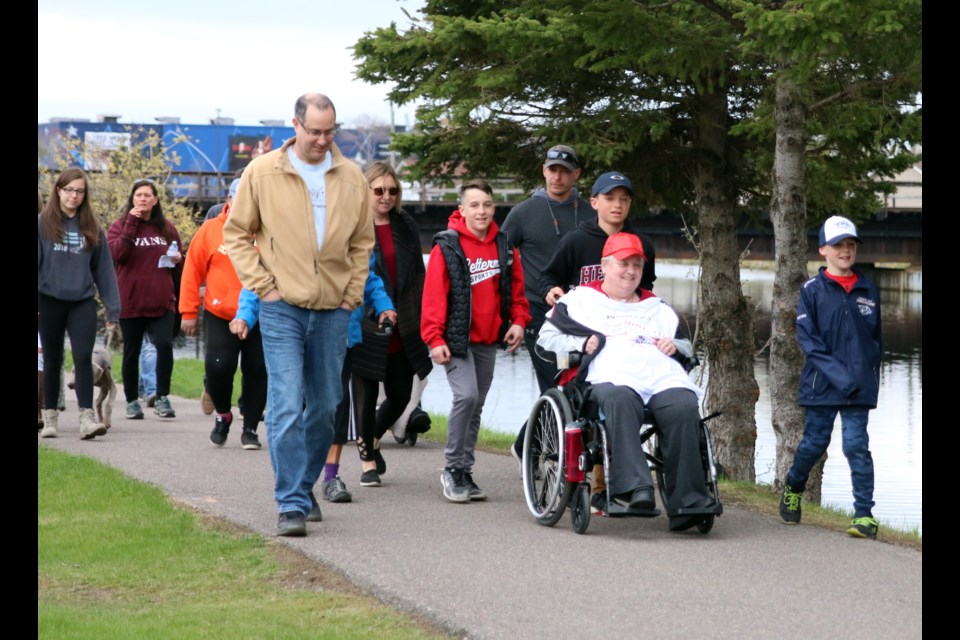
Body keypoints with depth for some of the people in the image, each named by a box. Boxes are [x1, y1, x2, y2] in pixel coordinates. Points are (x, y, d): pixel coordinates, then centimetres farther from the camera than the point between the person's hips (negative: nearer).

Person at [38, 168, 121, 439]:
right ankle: (50, 417, 19)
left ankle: (87, 417, -15)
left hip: (83, 302, 1)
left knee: (83, 357, -11)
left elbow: (103, 269, 8)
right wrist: (35, 303, -9)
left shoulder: (92, 228, 7)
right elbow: (37, 263, -3)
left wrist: (112, 307, 5)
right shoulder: (43, 224, -1)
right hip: (50, 301, -1)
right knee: (52, 360, 9)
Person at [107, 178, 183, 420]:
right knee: (131, 353, 7)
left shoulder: (167, 228, 11)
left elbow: (180, 268, 21)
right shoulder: (120, 225, 4)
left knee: (165, 345, -16)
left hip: (161, 301, 1)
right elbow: (116, 253, -16)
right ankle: (132, 401, 18)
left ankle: (162, 398, -7)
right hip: (130, 301, -1)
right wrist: (131, 224, -17)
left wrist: (178, 260, -2)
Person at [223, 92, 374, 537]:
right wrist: (263, 285, -6)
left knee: (325, 407, 10)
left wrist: (353, 294, 6)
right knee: (286, 407, -11)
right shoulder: (262, 173, -2)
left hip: (333, 312, 4)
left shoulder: (350, 177, 7)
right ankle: (292, 505, -10)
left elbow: (362, 242, 16)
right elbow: (236, 234, 4)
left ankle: (305, 487, 27)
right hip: (282, 310, -3)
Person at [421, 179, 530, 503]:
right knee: (466, 395, -19)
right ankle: (453, 468, -7)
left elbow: (516, 290, 16)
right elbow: (433, 295, -9)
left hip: (488, 341, 5)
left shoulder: (505, 248, 8)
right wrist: (434, 339, -14)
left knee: (475, 406, 10)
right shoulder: (447, 246, -7)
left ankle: (464, 472, 19)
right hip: (456, 339, -5)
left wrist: (518, 321, 1)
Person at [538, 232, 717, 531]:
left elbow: (687, 346, 38)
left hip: (663, 377, 3)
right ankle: (633, 487, -53)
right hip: (611, 377, -3)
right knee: (620, 401, -42)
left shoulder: (657, 308, 39)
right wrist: (583, 344, 2)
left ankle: (687, 502, -36)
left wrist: (675, 346, 14)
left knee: (684, 408, -32)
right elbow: (547, 337, 18)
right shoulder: (581, 299, 27)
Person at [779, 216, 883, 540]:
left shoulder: (868, 290, 10)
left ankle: (864, 515, -6)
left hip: (859, 387, 2)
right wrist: (837, 373, -14)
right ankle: (793, 486, 36)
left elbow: (876, 338, 17)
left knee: (857, 445, -7)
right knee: (814, 443, 7)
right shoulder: (813, 289, 0)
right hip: (821, 384, -1)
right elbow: (806, 337, -6)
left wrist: (871, 376, 6)